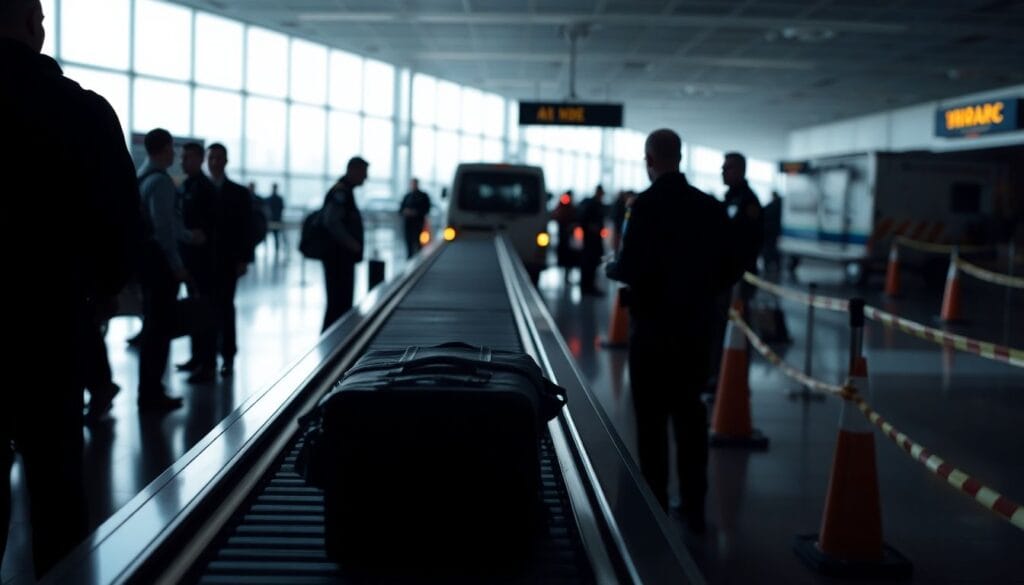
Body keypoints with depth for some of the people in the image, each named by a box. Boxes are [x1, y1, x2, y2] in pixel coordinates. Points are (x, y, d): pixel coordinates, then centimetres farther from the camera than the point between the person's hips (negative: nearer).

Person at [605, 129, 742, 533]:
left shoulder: (646, 206, -15)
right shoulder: (711, 208, 1)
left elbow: (630, 269, -20)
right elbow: (729, 271, 4)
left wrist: (610, 268, 1)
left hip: (652, 326, -5)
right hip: (695, 326, 5)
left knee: (652, 418, 4)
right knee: (690, 414, 14)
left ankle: (655, 508, 8)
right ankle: (694, 507, 19)